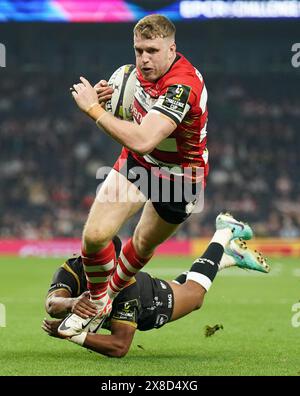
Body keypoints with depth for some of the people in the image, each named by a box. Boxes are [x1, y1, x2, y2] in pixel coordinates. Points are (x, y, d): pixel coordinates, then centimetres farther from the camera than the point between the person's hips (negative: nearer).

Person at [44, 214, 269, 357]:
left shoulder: (125, 284, -49)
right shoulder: (71, 270, -40)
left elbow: (120, 346, -52)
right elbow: (52, 304, -59)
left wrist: (71, 334, -61)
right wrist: (72, 303, -82)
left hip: (154, 301, -4)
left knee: (195, 291, 27)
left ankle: (225, 234, 50)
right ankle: (233, 256, 57)